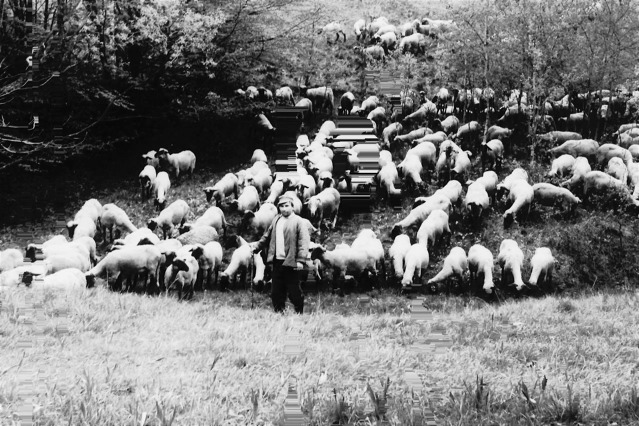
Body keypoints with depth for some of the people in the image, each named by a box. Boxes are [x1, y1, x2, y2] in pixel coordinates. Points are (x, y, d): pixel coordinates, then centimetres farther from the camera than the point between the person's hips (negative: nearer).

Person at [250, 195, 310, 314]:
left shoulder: (298, 221, -5)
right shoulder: (276, 220, 14)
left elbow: (303, 242, -11)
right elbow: (267, 237, 19)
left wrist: (301, 260, -18)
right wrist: (257, 246, 4)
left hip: (291, 262, -6)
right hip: (277, 261, 6)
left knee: (294, 291, 1)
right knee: (276, 291, 10)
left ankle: (299, 313, 12)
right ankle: (278, 312, 19)